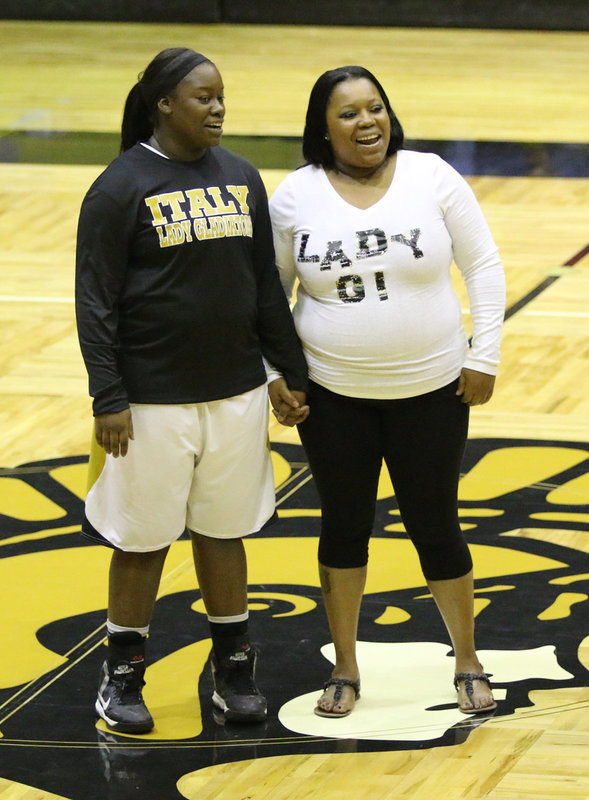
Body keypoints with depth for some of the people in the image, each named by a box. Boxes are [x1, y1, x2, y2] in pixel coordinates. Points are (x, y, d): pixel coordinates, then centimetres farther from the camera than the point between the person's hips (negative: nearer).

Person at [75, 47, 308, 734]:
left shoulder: (241, 177, 6)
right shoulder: (122, 187, -9)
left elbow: (267, 286, 13)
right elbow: (95, 301, -10)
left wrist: (290, 373, 11)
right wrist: (108, 399, -15)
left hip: (237, 393, 4)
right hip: (154, 399, -4)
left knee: (224, 532, 13)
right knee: (144, 537, 4)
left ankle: (233, 667, 25)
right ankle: (122, 675, 18)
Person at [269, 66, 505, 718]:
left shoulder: (432, 177, -6)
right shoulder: (297, 195, -5)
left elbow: (483, 266, 0)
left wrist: (484, 356, -4)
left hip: (429, 390, -1)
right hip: (333, 395, 1)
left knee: (435, 528, 7)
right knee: (344, 526, 11)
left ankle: (468, 664, 24)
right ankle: (344, 670, 24)